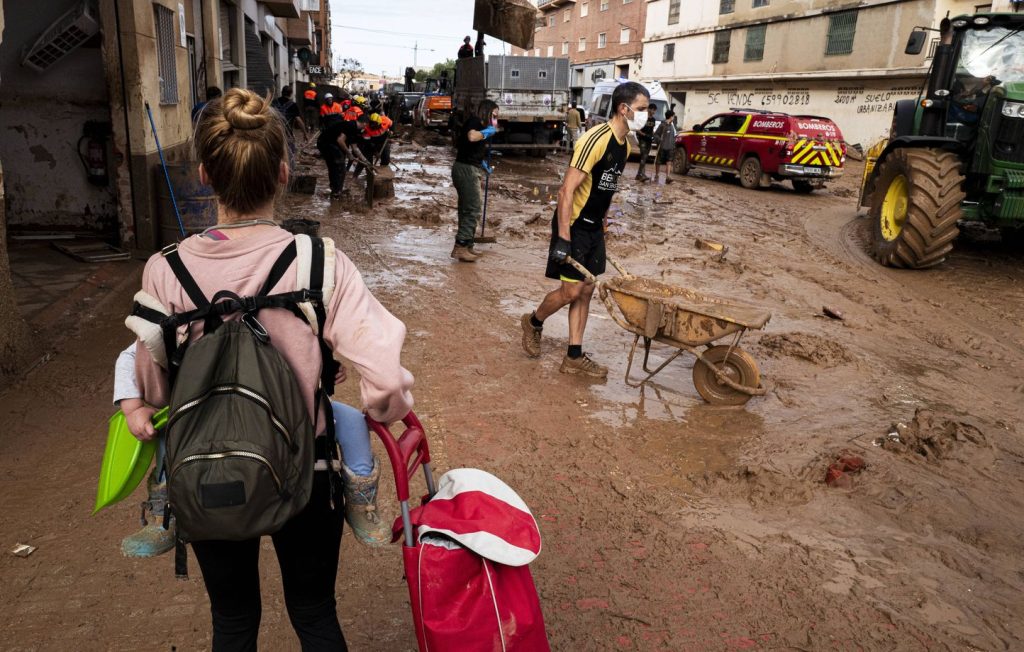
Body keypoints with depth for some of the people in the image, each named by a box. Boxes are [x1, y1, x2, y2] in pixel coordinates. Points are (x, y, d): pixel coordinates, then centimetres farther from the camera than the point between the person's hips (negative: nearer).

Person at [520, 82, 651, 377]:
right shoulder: (596, 139, -20)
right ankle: (533, 322, 23)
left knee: (586, 290, 8)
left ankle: (574, 357, 15)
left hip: (594, 226, 9)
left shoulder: (625, 145, 8)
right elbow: (567, 191, -24)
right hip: (573, 225, -9)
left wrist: (602, 220, 18)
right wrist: (563, 238, -26)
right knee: (571, 291, -6)